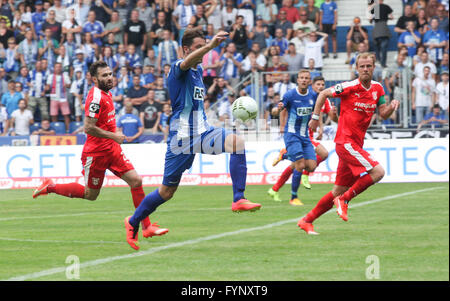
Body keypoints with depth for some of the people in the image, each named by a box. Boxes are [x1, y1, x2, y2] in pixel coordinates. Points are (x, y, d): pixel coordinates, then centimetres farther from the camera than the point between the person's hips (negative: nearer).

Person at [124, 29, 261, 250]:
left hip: (201, 132, 7)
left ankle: (238, 199, -24)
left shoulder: (198, 71, 14)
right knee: (167, 191, 2)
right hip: (181, 137, -6)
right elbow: (188, 61, -37)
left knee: (237, 142, -21)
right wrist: (211, 45, -53)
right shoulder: (178, 68, -11)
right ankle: (133, 222, 24)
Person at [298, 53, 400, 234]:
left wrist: (391, 107, -8)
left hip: (356, 145, 7)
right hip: (345, 142, -7)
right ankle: (344, 200, -9)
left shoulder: (377, 89, 9)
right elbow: (324, 94, 3)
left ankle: (307, 221, 19)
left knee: (339, 191, 10)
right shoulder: (349, 87, -9)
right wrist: (315, 116, 0)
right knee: (378, 172, -21)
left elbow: (383, 114, 13)